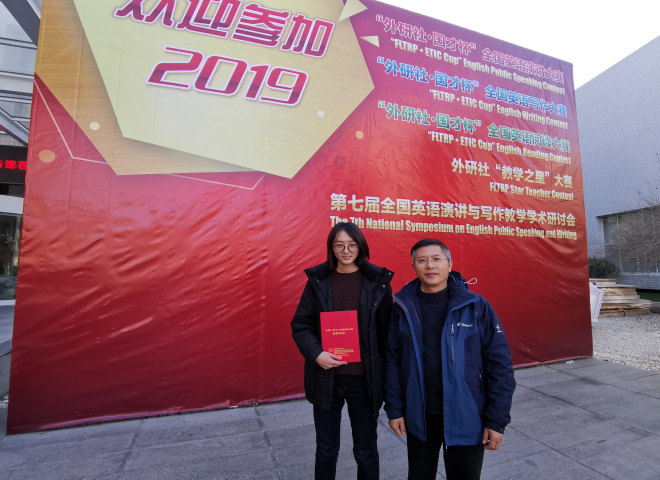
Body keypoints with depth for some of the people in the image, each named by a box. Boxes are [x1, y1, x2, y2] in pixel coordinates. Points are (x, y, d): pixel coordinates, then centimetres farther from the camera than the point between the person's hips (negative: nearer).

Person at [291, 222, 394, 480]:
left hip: (364, 378, -1)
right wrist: (316, 354, -17)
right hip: (326, 377, 1)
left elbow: (387, 331, -2)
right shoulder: (318, 280, -3)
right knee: (326, 451, 19)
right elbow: (300, 324, -1)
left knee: (366, 451, 17)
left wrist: (387, 376, -4)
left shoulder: (378, 282, -5)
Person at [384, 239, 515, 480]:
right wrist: (394, 408, -1)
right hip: (418, 417, 2)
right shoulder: (403, 307, -6)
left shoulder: (476, 305, -11)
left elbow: (500, 363, -8)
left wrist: (497, 419, -8)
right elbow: (393, 360, -2)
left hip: (466, 417, -1)